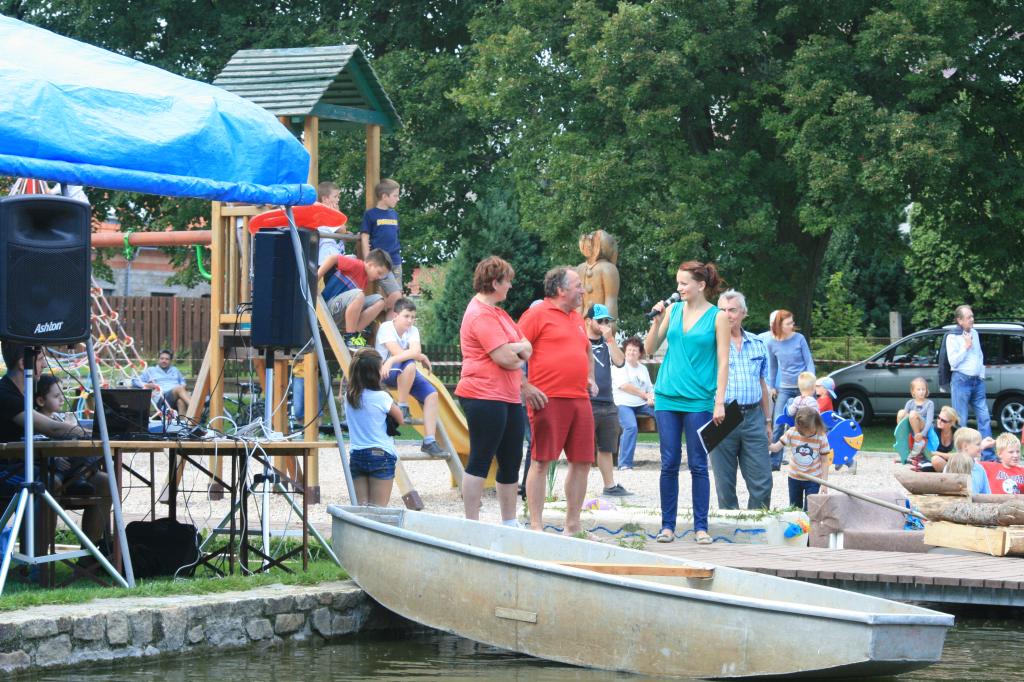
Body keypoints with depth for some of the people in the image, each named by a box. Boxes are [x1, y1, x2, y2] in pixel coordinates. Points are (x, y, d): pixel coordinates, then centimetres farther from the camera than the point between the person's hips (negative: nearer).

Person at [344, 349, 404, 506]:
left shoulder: (349, 396, 3)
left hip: (356, 456, 5)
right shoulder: (381, 397, -12)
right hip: (381, 456, -5)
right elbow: (399, 420, 0)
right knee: (378, 509, -5)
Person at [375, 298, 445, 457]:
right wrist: (421, 358, -15)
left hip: (407, 372, 6)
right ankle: (402, 408, -21)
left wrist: (391, 361, -36)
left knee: (432, 394, -13)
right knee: (409, 365, -36)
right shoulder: (386, 328, -14)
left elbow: (415, 351, -22)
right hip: (384, 372, -6)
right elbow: (398, 353, -24)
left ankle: (429, 441, -14)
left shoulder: (413, 330, -1)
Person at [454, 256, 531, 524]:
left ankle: (510, 523, 20)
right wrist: (519, 356, 2)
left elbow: (527, 348, 14)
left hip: (509, 397, 10)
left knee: (511, 462, 13)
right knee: (480, 461, -6)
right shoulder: (482, 315, -13)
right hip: (486, 398, -10)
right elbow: (504, 358, -20)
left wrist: (513, 350, -8)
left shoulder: (496, 312, 20)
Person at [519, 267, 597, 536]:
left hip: (579, 400, 8)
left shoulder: (577, 318, 20)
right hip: (548, 400, -8)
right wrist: (526, 387, -15)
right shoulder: (537, 314, -4)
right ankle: (536, 527, -3)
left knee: (582, 462, 7)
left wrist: (590, 379, 19)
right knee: (541, 461, -5)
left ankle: (573, 526, 16)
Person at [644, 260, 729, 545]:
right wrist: (656, 320, -4)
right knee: (669, 464, 3)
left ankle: (701, 526, 5)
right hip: (668, 397, 3)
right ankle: (667, 525, 8)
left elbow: (723, 362, -3)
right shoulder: (673, 311, 8)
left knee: (698, 465, 0)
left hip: (698, 400, -3)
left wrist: (719, 402, -8)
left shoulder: (717, 317, -2)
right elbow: (650, 349, 11)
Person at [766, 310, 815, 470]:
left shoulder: (799, 339, -7)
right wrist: (772, 387, 15)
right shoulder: (772, 343, -2)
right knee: (778, 424, -7)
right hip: (784, 389, 1)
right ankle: (774, 462, -3)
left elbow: (809, 362, -2)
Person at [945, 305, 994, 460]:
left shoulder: (974, 333, 12)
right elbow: (953, 361, -14)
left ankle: (989, 455, 2)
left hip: (977, 381, 6)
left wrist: (982, 374, 13)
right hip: (961, 381, -6)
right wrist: (966, 347, -13)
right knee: (961, 421, -2)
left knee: (984, 418, 1)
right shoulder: (953, 337, -6)